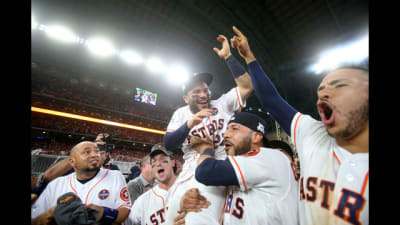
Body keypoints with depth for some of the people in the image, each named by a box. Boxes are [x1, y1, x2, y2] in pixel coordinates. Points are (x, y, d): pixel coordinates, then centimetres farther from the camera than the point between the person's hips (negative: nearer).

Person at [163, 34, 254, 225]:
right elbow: (168, 144, -2)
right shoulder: (181, 114, 9)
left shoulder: (222, 104, 4)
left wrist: (228, 57, -10)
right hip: (189, 174, 4)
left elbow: (247, 87, -9)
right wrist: (189, 124, -19)